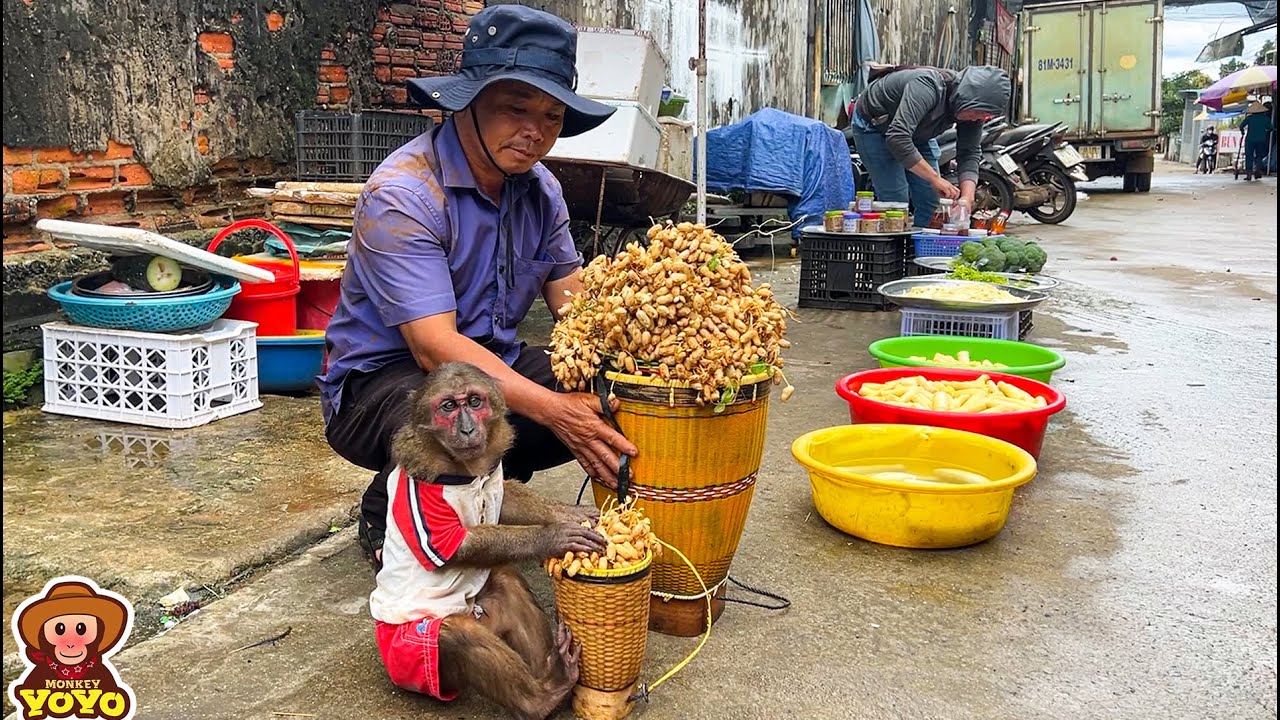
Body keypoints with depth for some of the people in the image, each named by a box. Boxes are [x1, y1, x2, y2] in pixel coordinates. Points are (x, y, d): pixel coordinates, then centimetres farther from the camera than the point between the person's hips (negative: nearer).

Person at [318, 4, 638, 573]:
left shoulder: (540, 190, 0)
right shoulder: (401, 195, -23)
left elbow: (573, 299, -2)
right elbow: (436, 347, -30)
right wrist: (554, 409, -40)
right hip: (383, 377, -7)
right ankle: (386, 517, -3)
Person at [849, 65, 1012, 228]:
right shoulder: (927, 86, -39)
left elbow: (970, 153, -13)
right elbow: (897, 138, -47)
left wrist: (967, 198, -29)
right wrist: (934, 178, -45)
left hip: (917, 133, 7)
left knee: (932, 202, 0)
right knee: (896, 202, -16)